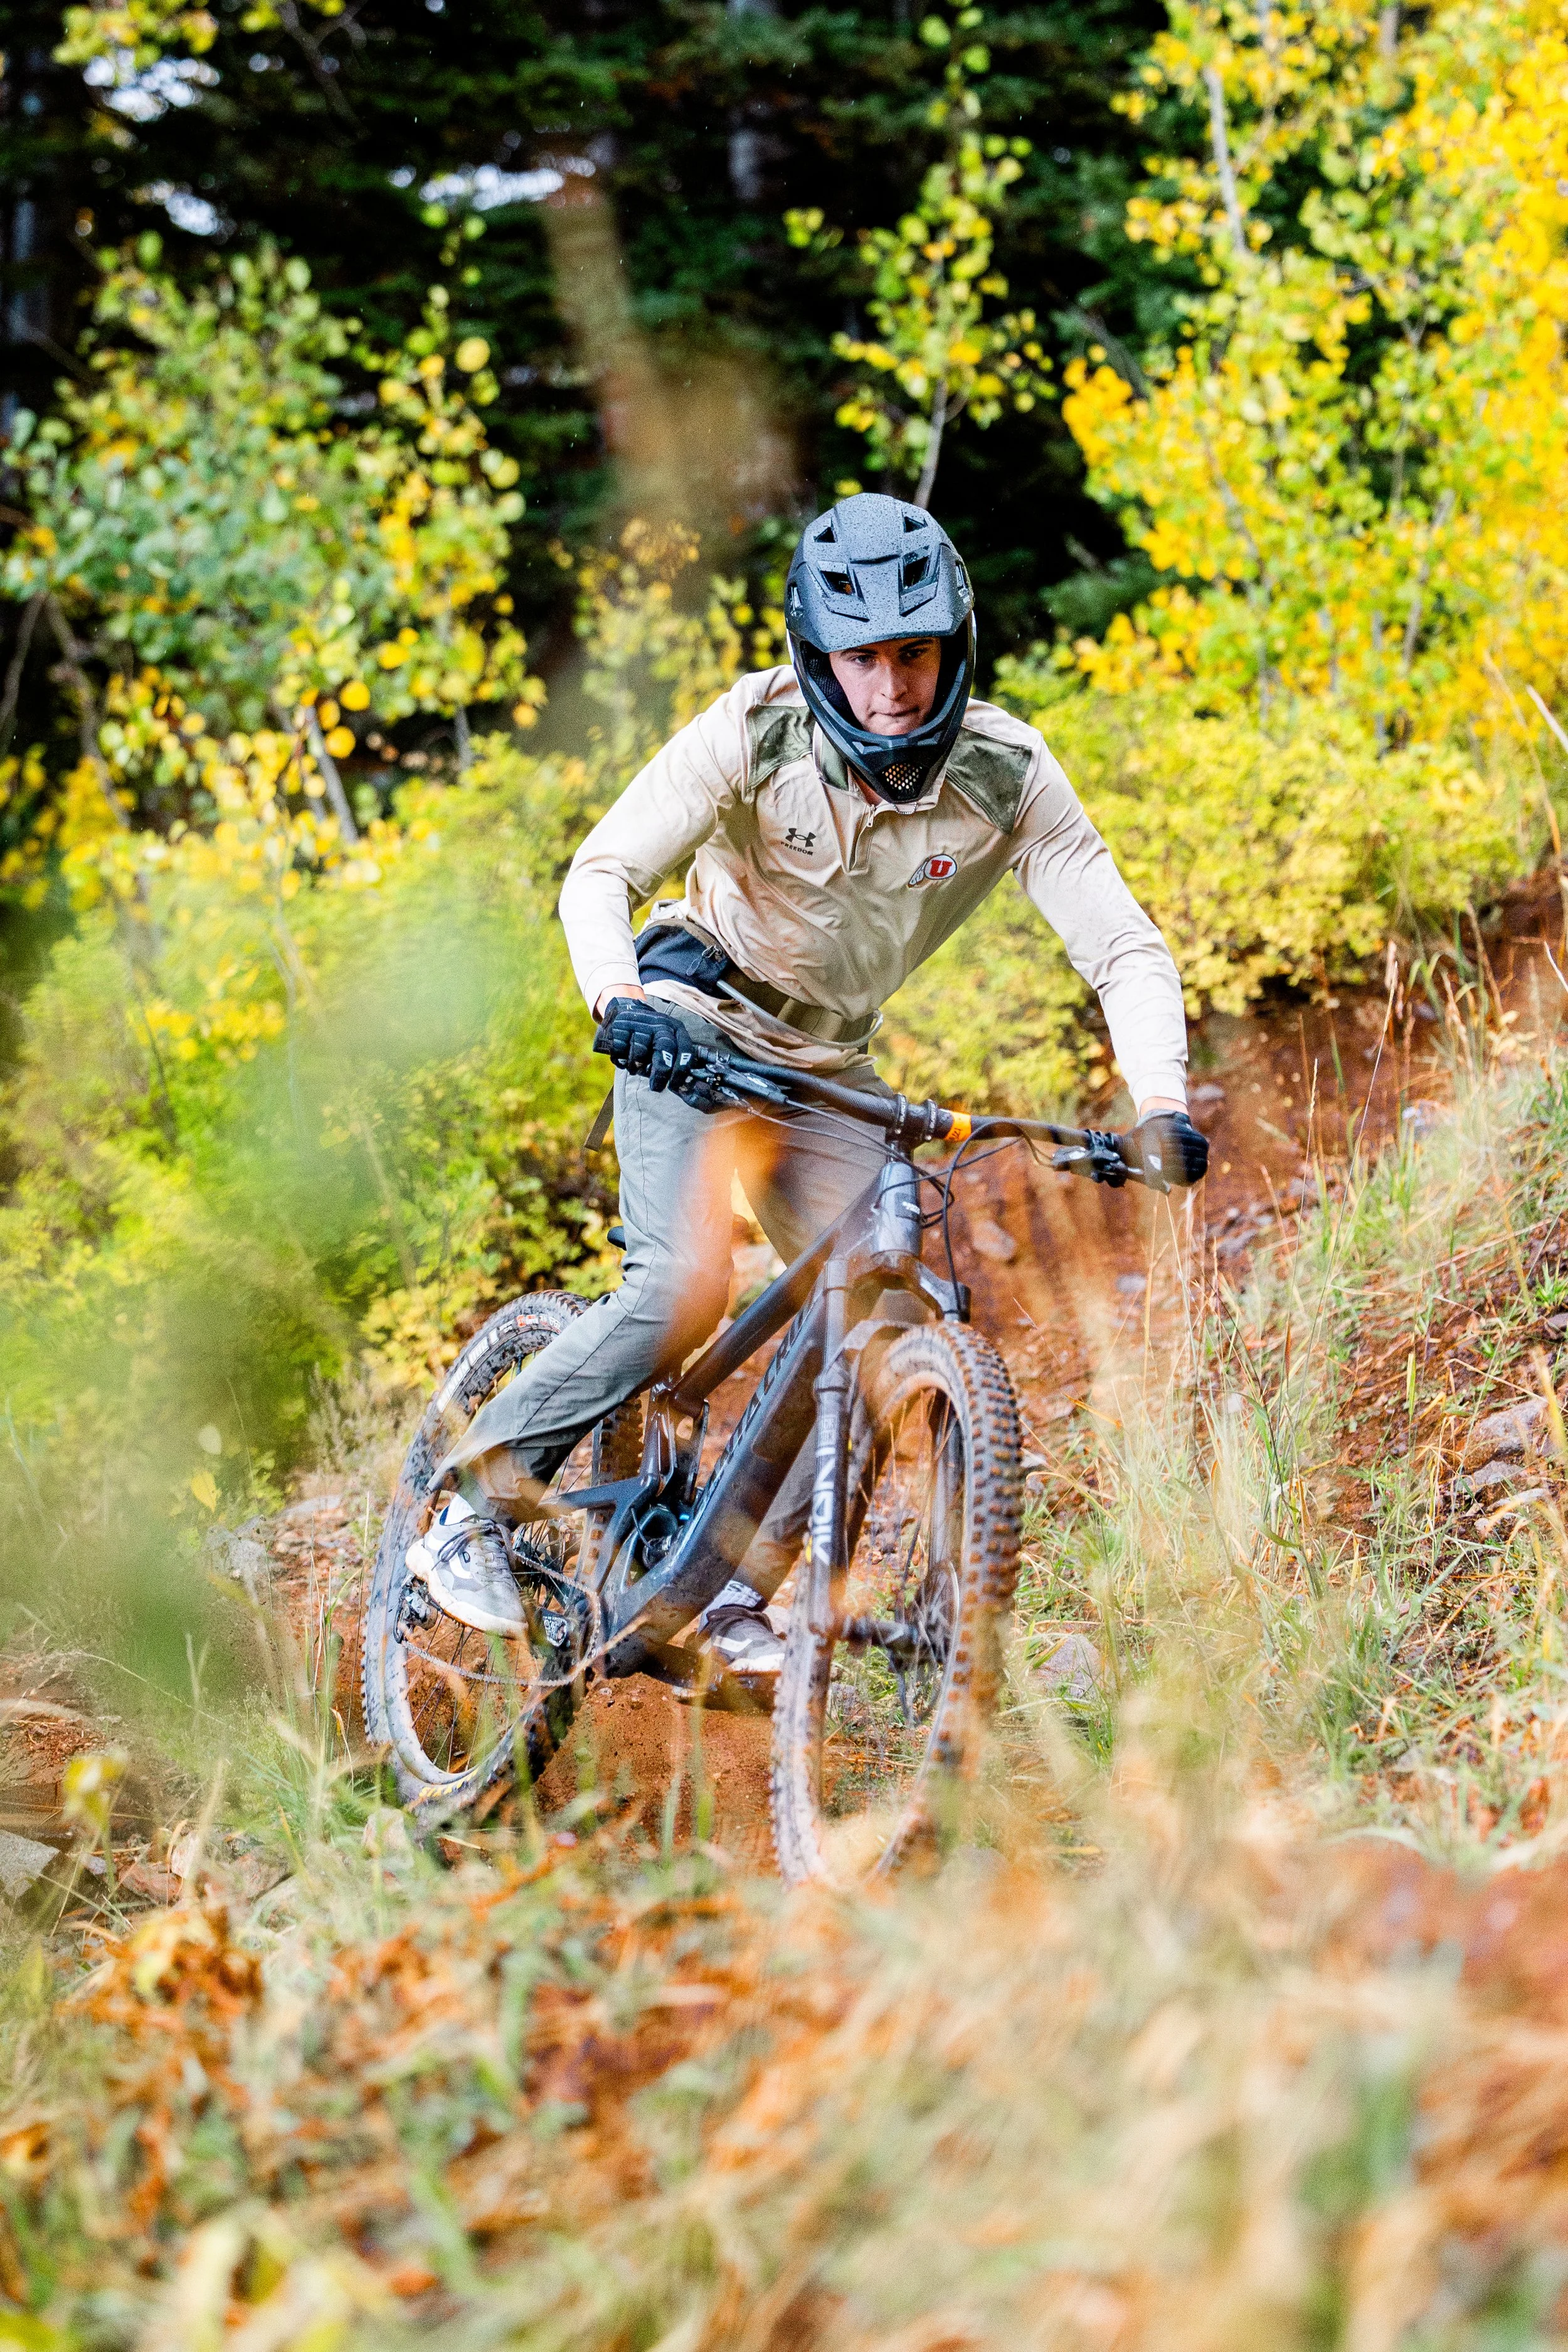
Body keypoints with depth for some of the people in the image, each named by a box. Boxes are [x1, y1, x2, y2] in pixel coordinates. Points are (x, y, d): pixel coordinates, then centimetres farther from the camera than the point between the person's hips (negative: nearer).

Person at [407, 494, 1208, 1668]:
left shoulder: (1008, 776, -17)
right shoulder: (755, 734, -22)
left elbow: (1125, 948, -18)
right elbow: (602, 873, -24)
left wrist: (1163, 1107, -34)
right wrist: (620, 1000, -44)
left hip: (830, 1063, 4)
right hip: (694, 1023, -4)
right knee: (683, 1290, -24)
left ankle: (739, 1589, 3)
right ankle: (473, 1514, -10)